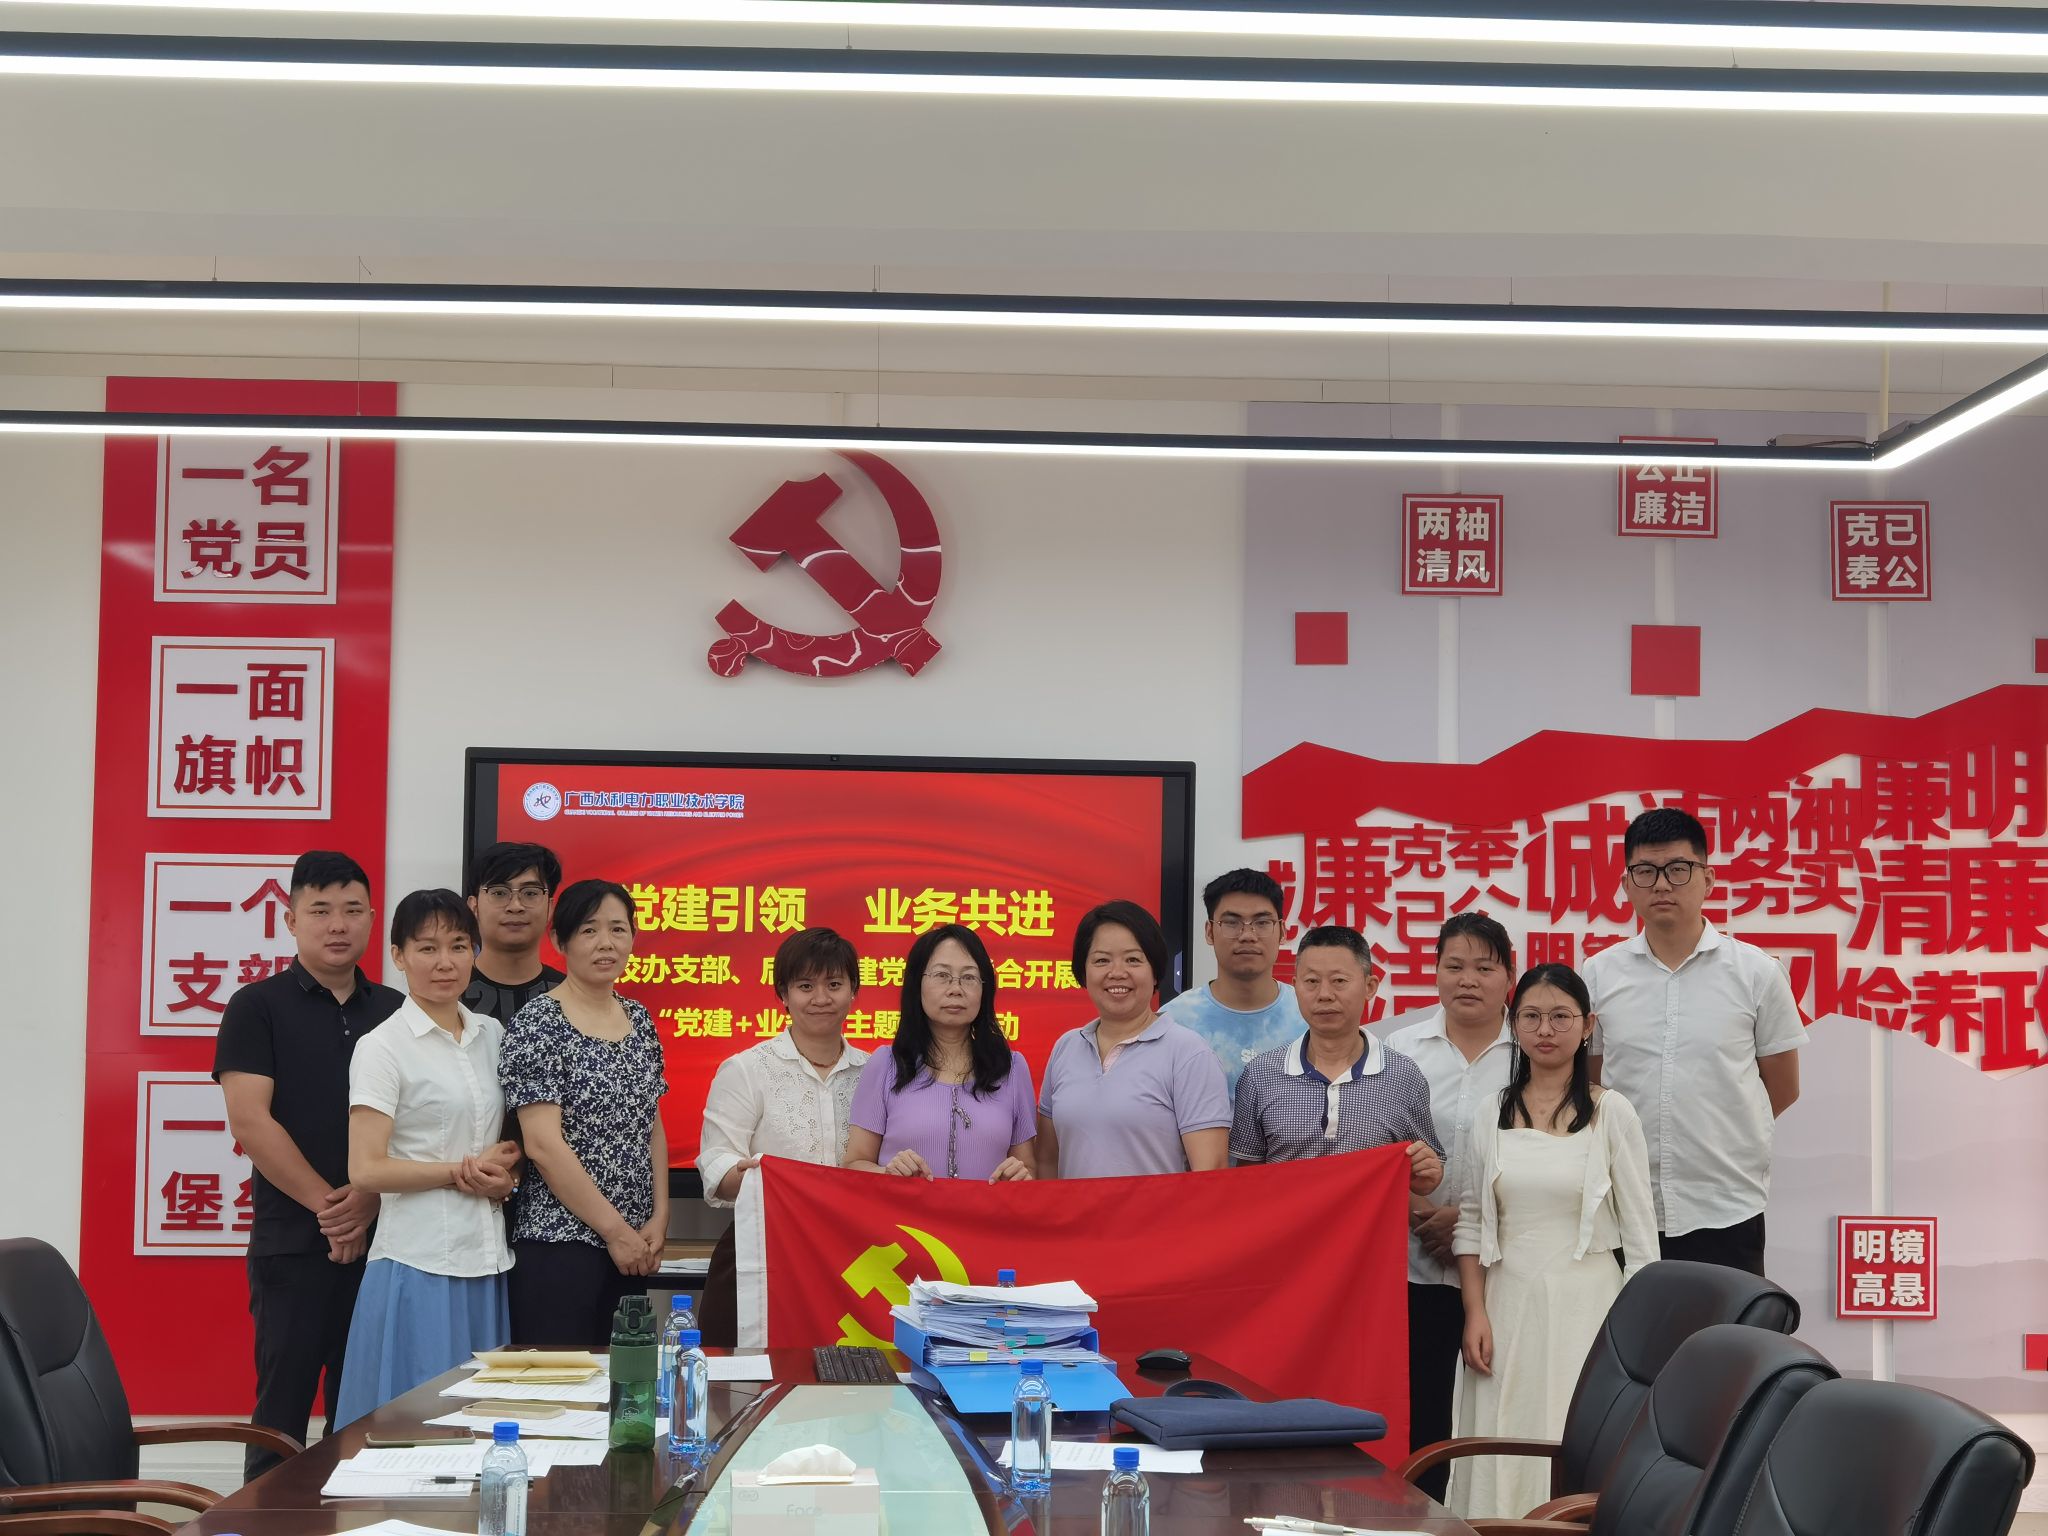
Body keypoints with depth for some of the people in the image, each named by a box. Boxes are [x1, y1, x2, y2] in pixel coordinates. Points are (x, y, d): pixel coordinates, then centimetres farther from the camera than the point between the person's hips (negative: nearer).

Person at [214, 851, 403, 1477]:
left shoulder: (394, 1011, 10)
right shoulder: (259, 1007, 0)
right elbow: (250, 1122, -9)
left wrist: (370, 1199, -9)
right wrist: (327, 1204, -13)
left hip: (380, 1239, 4)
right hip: (293, 1244, -3)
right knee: (282, 1409, 0)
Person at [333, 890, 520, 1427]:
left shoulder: (492, 1035, 10)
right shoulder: (383, 1046, -6)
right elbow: (365, 1169, -13)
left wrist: (505, 1174, 0)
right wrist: (462, 1171, -11)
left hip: (487, 1259, 5)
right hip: (419, 1261, -5)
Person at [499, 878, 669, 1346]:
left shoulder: (639, 1021, 11)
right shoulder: (538, 1024, -9)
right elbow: (542, 1144, -15)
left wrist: (658, 1219, 2)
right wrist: (615, 1228, -12)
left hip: (634, 1245, 6)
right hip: (560, 1243, -6)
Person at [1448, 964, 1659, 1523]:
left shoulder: (1612, 1112, -1)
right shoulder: (1490, 1115, 7)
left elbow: (1639, 1230, 0)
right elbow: (1470, 1224, 9)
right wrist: (1475, 1313, -1)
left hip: (1586, 1302, -2)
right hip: (1508, 1304, 2)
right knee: (1505, 1456, 2)